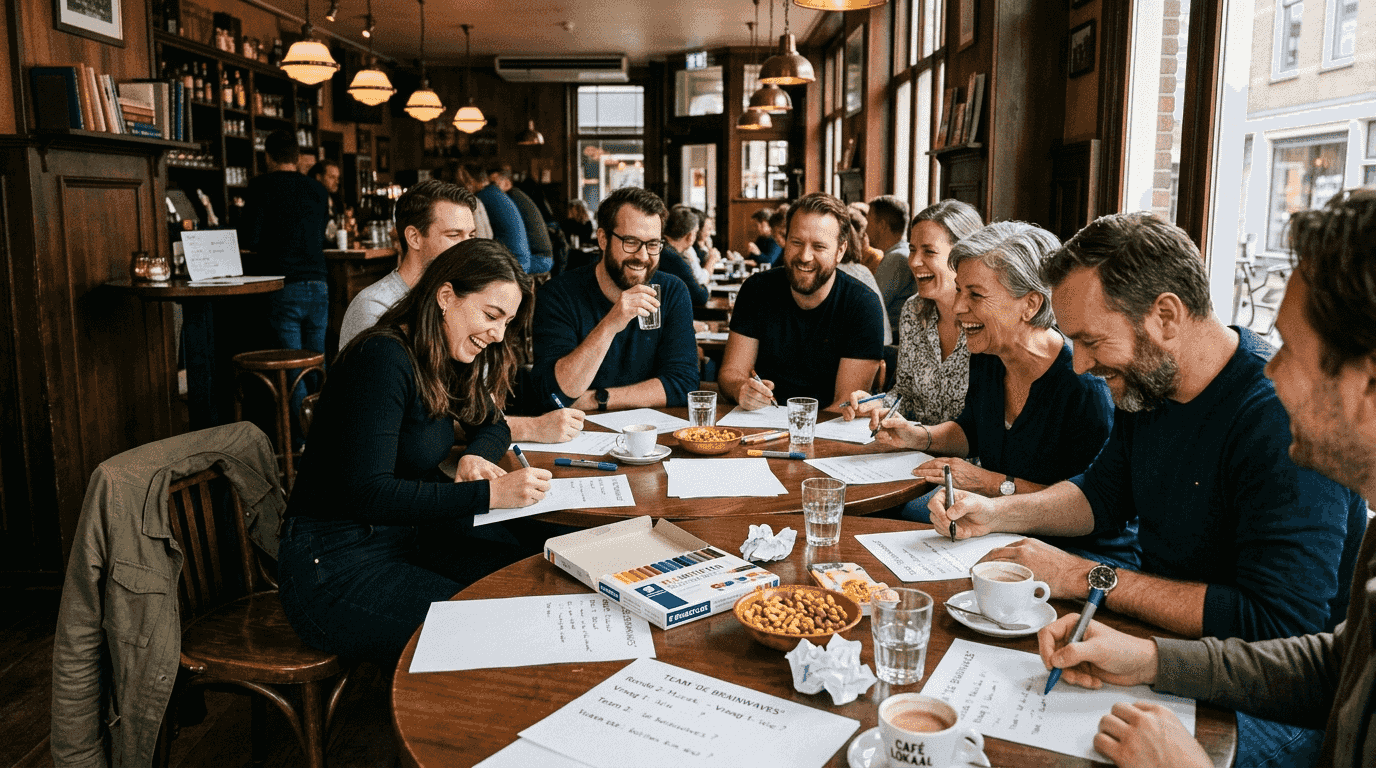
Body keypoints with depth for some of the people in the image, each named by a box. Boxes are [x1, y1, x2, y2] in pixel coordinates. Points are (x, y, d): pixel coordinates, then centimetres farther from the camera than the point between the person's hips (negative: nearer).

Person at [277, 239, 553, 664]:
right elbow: (369, 494, -27)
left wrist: (476, 456, -4)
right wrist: (489, 493, -31)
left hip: (412, 532, 8)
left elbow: (492, 425, 21)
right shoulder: (383, 360, -21)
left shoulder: (448, 360, 5)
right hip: (333, 566, -8)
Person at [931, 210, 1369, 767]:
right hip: (1162, 633, 8)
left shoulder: (1282, 419, -26)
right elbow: (1104, 495, 18)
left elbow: (1280, 627, -31)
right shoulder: (1143, 384, 1)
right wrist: (994, 513, 1)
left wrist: (1084, 577, -25)